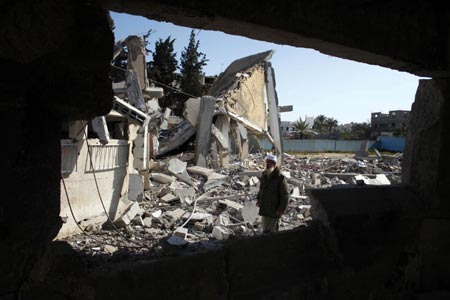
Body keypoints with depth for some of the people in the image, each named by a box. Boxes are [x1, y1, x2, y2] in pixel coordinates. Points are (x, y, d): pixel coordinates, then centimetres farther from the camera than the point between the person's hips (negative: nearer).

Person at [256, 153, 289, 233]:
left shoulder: (280, 178, -15)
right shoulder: (264, 175, 8)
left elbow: (285, 196, -14)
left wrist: (281, 209, -17)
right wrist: (258, 198, 10)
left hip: (274, 211, -7)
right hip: (264, 209, 7)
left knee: (270, 231, -3)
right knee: (265, 230, 16)